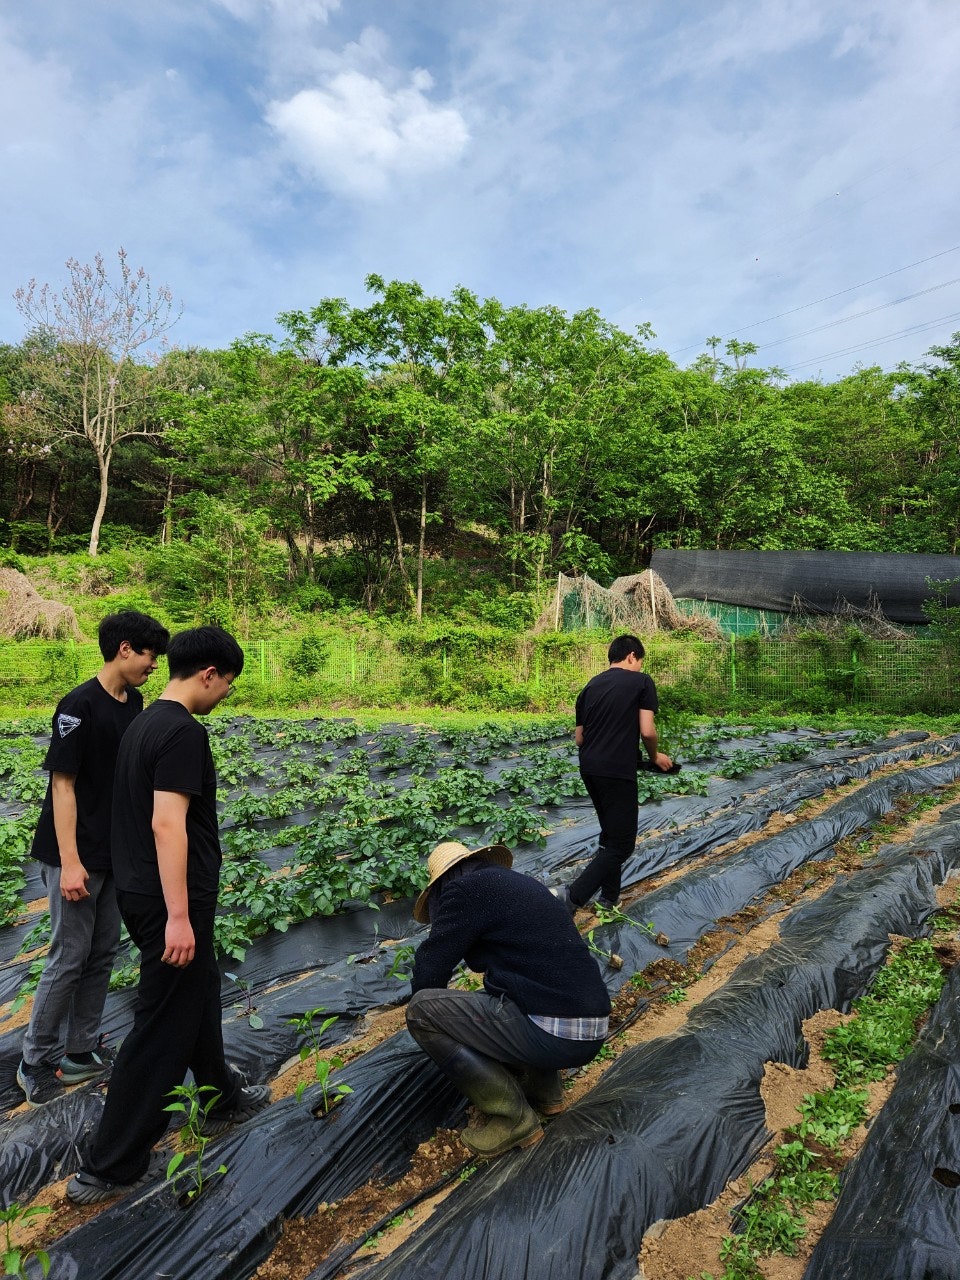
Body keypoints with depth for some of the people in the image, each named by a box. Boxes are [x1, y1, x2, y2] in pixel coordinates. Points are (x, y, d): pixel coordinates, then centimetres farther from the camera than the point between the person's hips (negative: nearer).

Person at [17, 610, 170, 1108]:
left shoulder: (134, 703, 5)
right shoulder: (80, 705, -18)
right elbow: (62, 784, -18)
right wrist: (70, 861, -19)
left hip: (116, 853, 7)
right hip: (75, 856, -7)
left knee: (102, 954, 14)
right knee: (70, 956, 2)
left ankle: (81, 1052, 28)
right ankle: (36, 1063, 20)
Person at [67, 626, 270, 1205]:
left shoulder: (145, 724, 8)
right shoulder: (185, 732, -21)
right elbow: (167, 824, -27)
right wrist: (179, 916, -24)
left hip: (140, 893, 10)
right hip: (171, 903, -10)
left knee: (200, 993, 25)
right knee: (163, 1027, 4)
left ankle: (223, 1099, 43)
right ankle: (110, 1169, 17)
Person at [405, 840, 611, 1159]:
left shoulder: (466, 889, -5)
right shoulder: (523, 883, 19)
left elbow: (428, 973, -3)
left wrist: (426, 1012, 20)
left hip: (551, 1034, -9)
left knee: (420, 1010, -3)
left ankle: (514, 1119, 3)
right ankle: (544, 1090, 21)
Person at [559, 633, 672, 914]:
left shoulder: (591, 686, 15)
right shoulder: (641, 681, -1)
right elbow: (647, 731, -9)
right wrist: (655, 756, 9)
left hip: (588, 769, 7)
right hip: (617, 772, -7)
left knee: (611, 835, 21)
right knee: (622, 844, 0)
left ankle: (609, 900, 26)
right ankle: (573, 898, -8)